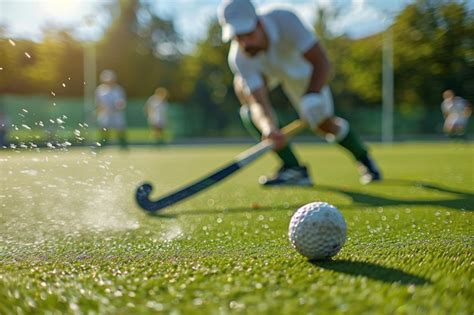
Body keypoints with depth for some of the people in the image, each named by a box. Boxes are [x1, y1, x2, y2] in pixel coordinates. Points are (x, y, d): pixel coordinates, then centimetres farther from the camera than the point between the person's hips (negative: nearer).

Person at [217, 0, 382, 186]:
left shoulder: (285, 20, -43)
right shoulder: (239, 58, -39)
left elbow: (321, 63, -41)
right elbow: (259, 103, -46)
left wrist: (309, 100, -55)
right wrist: (268, 128, -67)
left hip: (299, 66, -1)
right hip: (261, 71, 1)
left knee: (323, 123, -6)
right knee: (241, 86, -29)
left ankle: (363, 157, 29)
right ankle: (293, 168, -21)